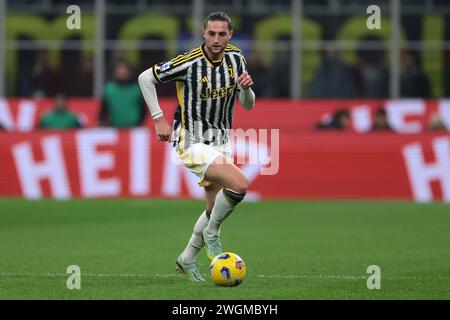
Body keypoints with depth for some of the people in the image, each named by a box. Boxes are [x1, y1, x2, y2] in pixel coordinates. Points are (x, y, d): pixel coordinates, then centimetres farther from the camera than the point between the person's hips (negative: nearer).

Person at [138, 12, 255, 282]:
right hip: (193, 143, -7)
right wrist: (159, 119, -11)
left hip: (221, 142, 7)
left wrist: (246, 87, -17)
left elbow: (248, 105, 6)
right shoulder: (189, 63, -20)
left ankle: (187, 259, 32)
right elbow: (145, 78, -9)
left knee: (216, 209, 12)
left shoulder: (235, 58, -2)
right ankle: (211, 233, -2)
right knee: (240, 184, -26)